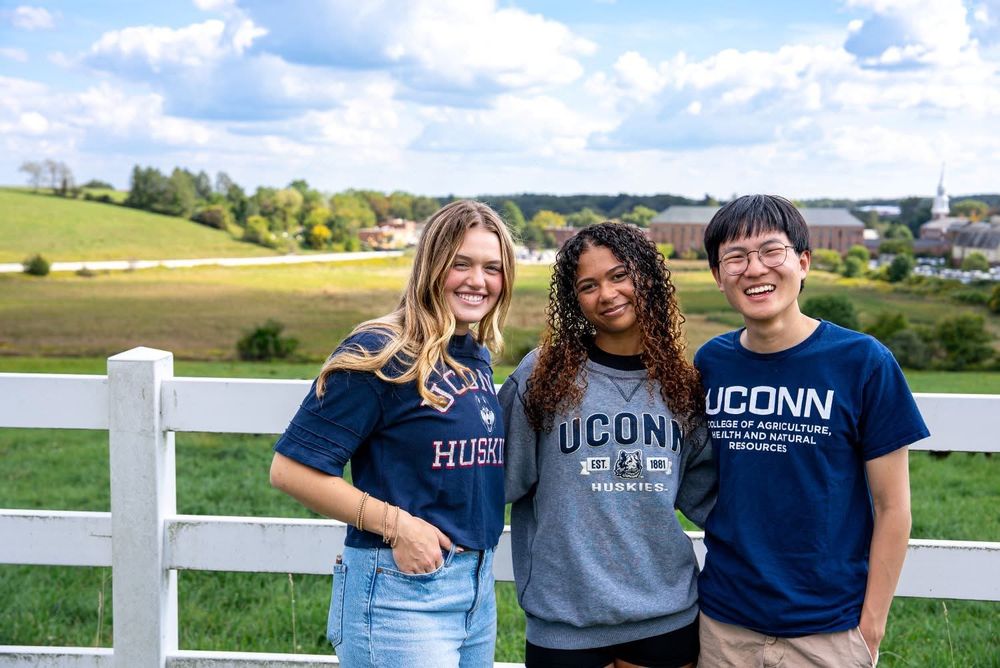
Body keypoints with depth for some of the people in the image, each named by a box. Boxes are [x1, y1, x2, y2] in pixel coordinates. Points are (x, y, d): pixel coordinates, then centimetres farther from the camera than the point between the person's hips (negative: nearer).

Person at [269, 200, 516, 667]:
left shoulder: (478, 356, 8)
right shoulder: (383, 353, -14)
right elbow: (291, 469, -16)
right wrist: (396, 524, -19)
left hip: (478, 589, 8)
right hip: (399, 591, -7)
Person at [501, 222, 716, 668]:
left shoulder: (680, 382, 4)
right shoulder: (544, 373, -4)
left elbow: (704, 489, 10)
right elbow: (505, 478, -1)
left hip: (667, 614, 3)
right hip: (565, 618, -2)